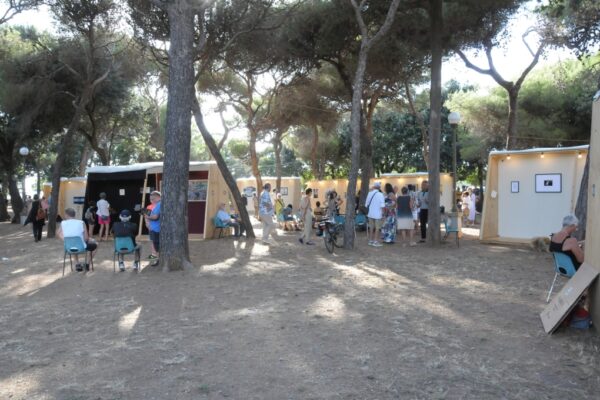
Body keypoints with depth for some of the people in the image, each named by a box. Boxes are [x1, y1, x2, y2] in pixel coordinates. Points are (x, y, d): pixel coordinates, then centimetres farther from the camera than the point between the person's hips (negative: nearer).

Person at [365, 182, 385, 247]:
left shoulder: (369, 193, 2)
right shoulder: (380, 194, -11)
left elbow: (366, 204, 7)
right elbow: (382, 205, -14)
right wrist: (383, 213, -6)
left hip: (370, 214, 5)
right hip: (377, 214, -5)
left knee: (372, 228, 14)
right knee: (377, 228, 2)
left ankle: (371, 241, 20)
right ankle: (375, 242, 1)